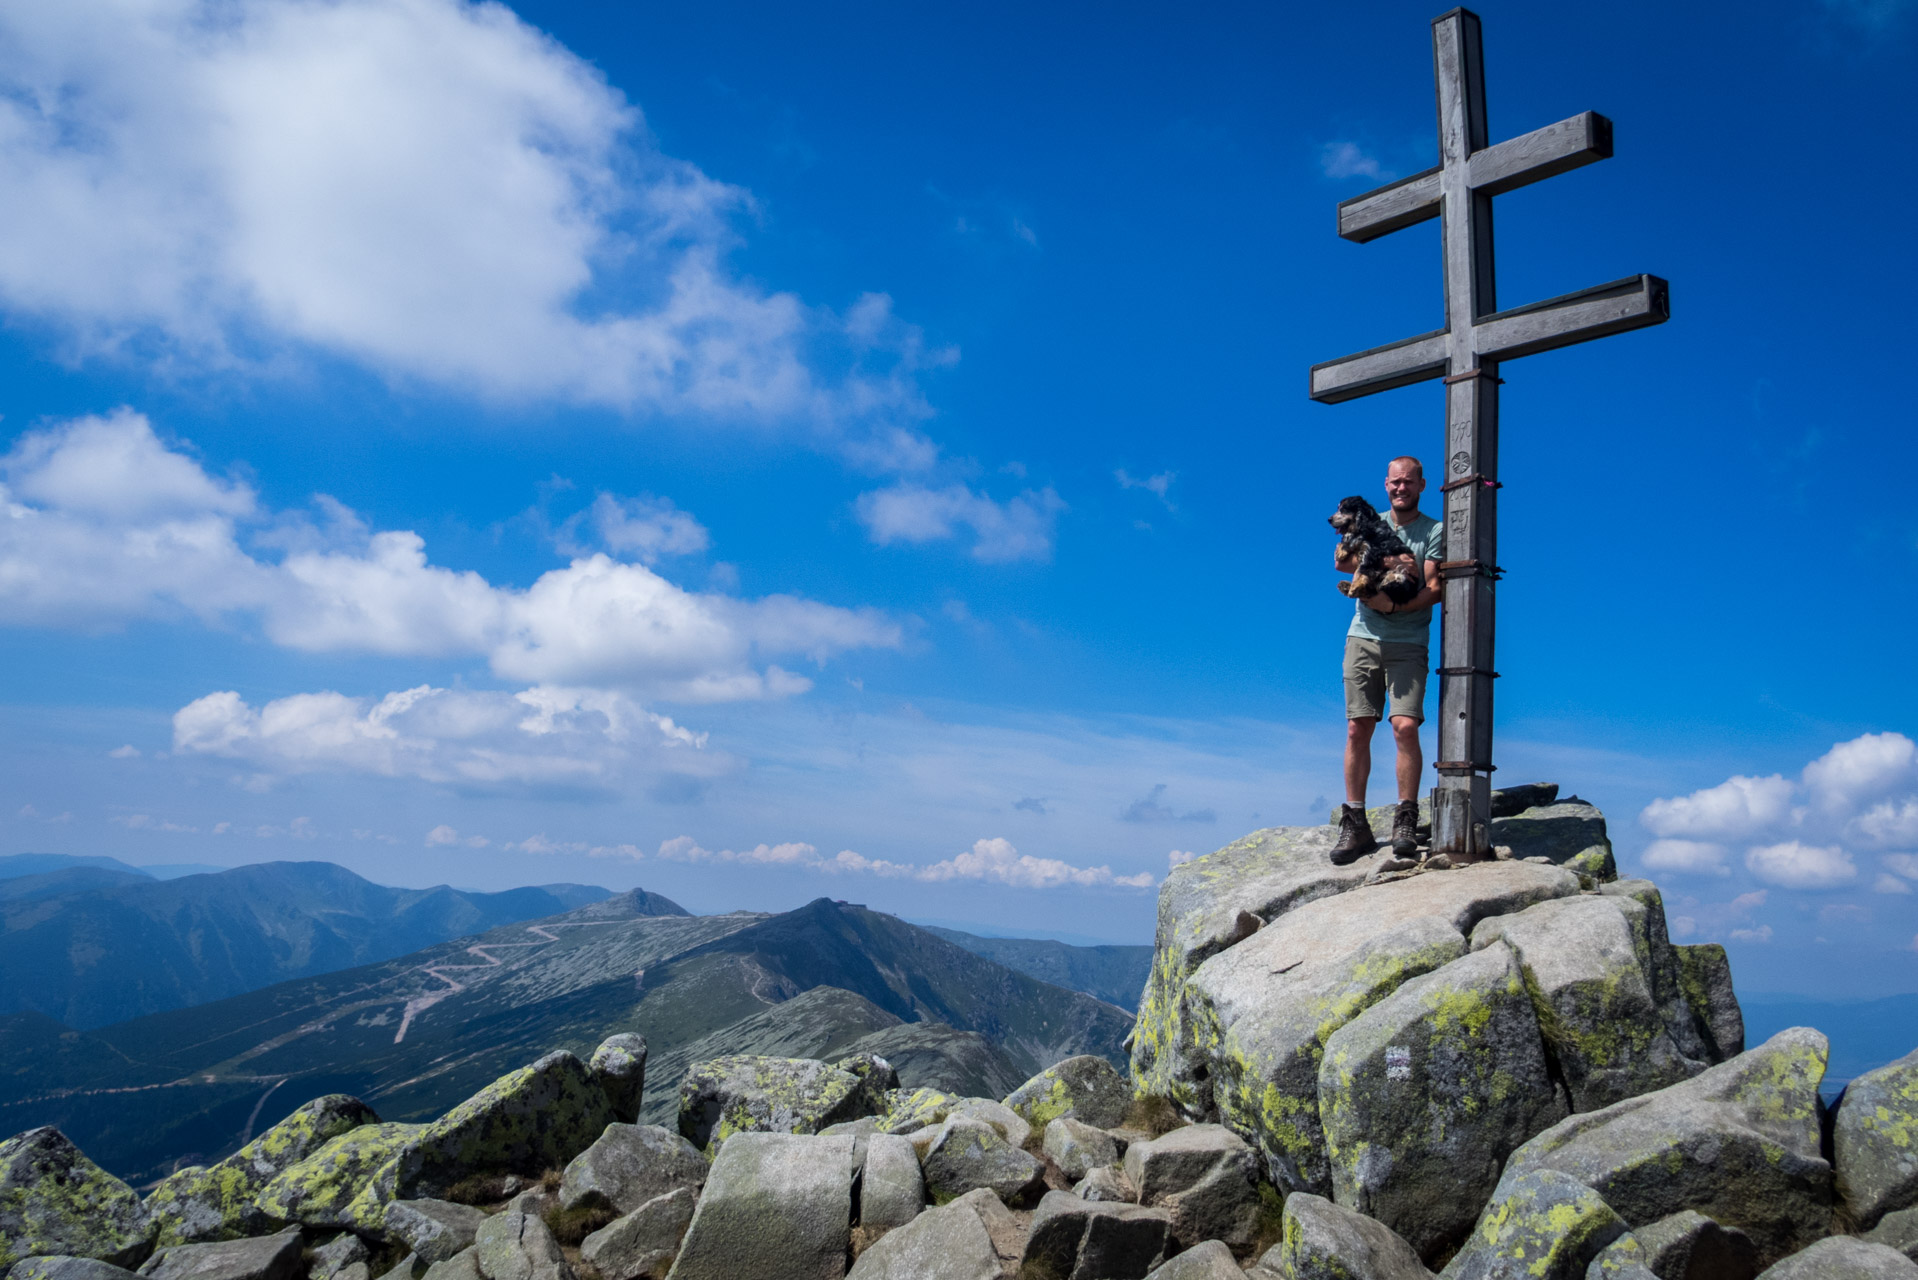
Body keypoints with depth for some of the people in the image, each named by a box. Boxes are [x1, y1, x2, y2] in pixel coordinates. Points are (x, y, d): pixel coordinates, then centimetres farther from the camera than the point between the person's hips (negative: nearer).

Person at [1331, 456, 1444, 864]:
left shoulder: (1434, 531, 5)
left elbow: (1433, 589, -5)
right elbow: (1341, 562, 0)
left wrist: (1393, 605, -20)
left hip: (1408, 644, -2)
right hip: (1363, 639, 3)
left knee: (1405, 726, -15)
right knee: (1357, 729, -3)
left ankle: (1406, 821, -4)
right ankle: (1355, 825, 2)